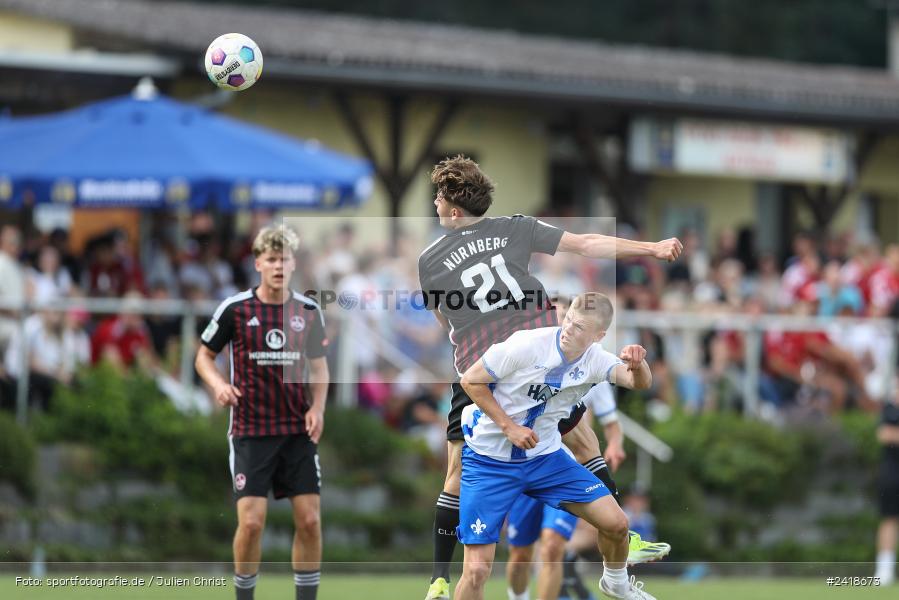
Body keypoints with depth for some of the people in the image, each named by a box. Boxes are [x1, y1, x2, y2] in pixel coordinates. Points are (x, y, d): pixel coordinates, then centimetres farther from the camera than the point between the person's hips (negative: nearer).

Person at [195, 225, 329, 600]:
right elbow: (204, 356, 5)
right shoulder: (235, 309, -5)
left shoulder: (309, 311, 3)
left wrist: (318, 407, -3)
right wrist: (218, 384, -15)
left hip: (298, 432, 3)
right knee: (251, 522, -9)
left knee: (310, 520, -3)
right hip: (250, 432, -3)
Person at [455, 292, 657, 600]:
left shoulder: (594, 360, -7)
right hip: (490, 460, -4)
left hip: (544, 456, 5)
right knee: (477, 569, -15)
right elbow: (471, 380, -14)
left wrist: (637, 365, -43)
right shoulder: (528, 345, -22)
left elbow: (639, 382, -21)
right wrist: (508, 426, -19)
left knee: (616, 523, -1)